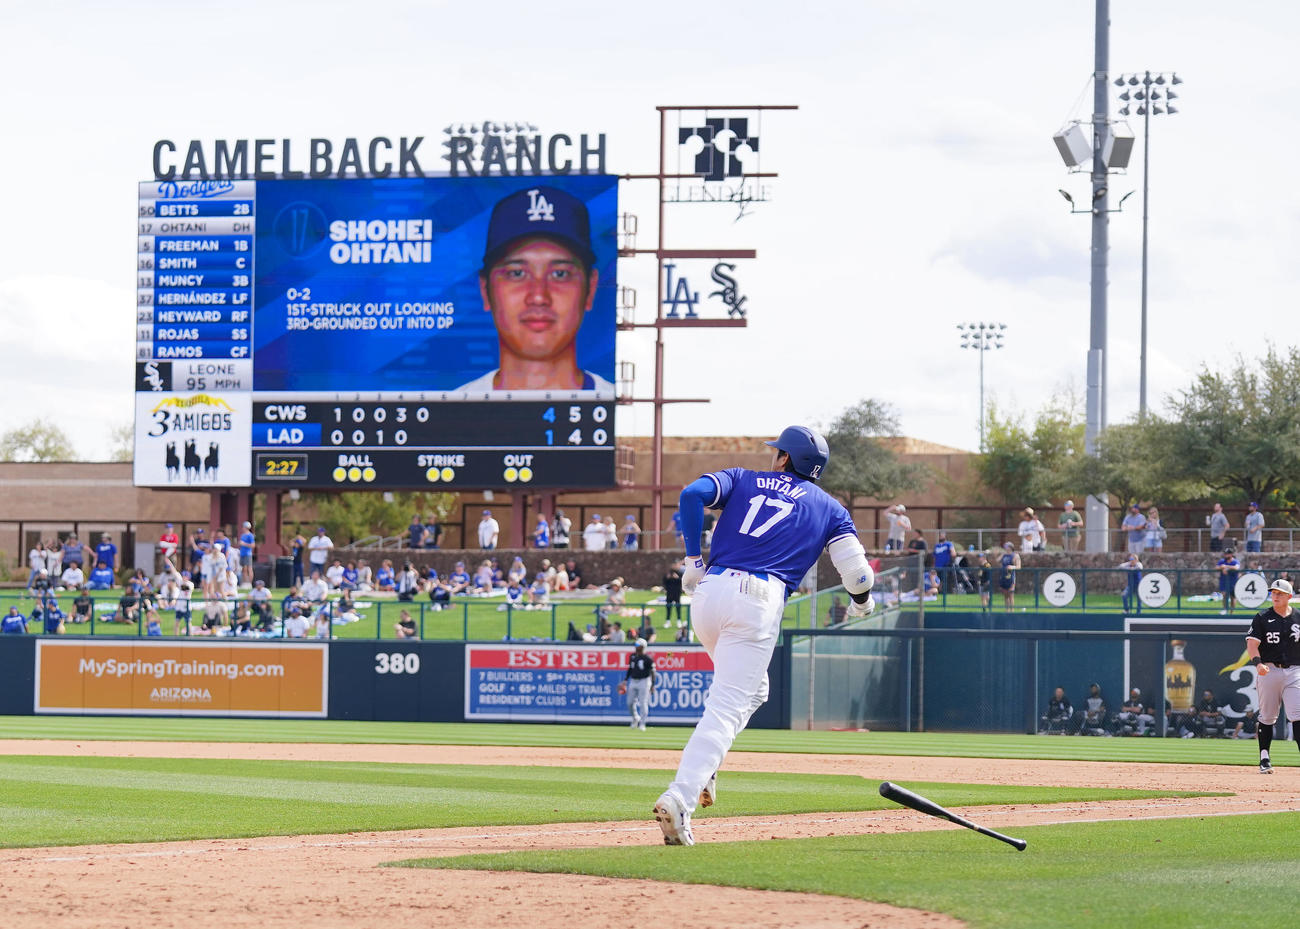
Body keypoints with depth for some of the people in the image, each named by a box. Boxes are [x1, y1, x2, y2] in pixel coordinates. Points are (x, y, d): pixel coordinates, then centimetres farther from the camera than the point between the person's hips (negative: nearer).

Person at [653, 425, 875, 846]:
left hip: (710, 590, 4)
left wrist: (693, 558, 5)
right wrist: (861, 602, 29)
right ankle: (679, 798, -28)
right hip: (760, 602, -4)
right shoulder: (829, 508, 18)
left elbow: (693, 493, 1)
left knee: (750, 689, 27)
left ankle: (701, 768, 8)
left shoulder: (743, 479, 21)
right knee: (728, 707, -10)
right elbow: (856, 571, 7)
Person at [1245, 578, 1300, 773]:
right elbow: (1252, 644, -5)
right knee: (1267, 717, 6)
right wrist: (1258, 663, -24)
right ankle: (1264, 758, 15)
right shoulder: (1262, 618, 3)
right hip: (1268, 670, 0)